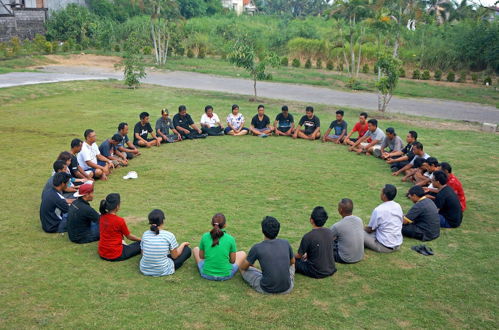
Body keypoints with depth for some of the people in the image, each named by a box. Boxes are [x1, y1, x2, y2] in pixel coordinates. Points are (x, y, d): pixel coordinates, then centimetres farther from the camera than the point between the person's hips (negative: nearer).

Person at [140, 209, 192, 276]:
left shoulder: (145, 234, -3)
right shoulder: (169, 235, -14)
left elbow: (143, 253, 9)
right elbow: (174, 256, -2)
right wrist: (183, 244, 16)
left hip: (144, 270, 6)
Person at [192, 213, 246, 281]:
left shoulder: (205, 236, -8)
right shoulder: (230, 239, -11)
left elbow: (201, 256, 4)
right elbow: (232, 260, -3)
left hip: (206, 274, 2)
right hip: (225, 275, -1)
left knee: (195, 249, 25)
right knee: (242, 254, 21)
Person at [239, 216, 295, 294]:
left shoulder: (257, 248, -12)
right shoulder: (286, 243, -4)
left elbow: (243, 267, 5)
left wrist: (250, 265, 28)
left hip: (266, 289, -3)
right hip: (287, 289, 3)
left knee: (242, 269, 19)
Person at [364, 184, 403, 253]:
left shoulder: (378, 210, -20)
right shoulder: (398, 206, -2)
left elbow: (370, 229, -8)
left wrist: (363, 229, 17)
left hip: (384, 247, -6)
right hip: (398, 244, 6)